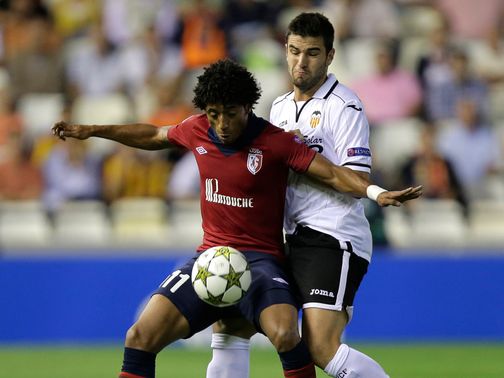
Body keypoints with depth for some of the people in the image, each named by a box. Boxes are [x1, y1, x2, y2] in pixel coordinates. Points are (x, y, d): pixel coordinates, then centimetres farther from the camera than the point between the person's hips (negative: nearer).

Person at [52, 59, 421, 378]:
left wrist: (376, 193, -34)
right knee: (140, 338, -10)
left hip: (260, 259, -5)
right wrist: (89, 131, 27)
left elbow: (332, 173, -16)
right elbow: (155, 136, 22)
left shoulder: (275, 143, -12)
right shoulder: (197, 130, 2)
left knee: (285, 334, -32)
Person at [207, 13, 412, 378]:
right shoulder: (280, 107, 17)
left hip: (334, 239, -9)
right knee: (228, 325, 8)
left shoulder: (344, 106, -7)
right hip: (296, 239, 9)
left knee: (321, 348, -22)